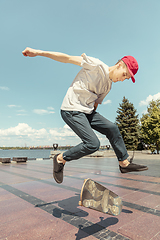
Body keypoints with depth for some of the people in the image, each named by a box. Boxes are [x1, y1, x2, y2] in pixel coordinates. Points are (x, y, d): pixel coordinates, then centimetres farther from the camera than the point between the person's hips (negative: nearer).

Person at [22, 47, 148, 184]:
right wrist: (38, 52, -12)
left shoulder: (108, 86, 14)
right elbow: (67, 58, -11)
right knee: (93, 144, -16)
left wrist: (94, 120, 19)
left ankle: (125, 163, 16)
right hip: (72, 110, -8)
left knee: (112, 128, 1)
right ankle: (60, 159, 4)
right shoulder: (97, 65, -10)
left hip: (87, 111, 9)